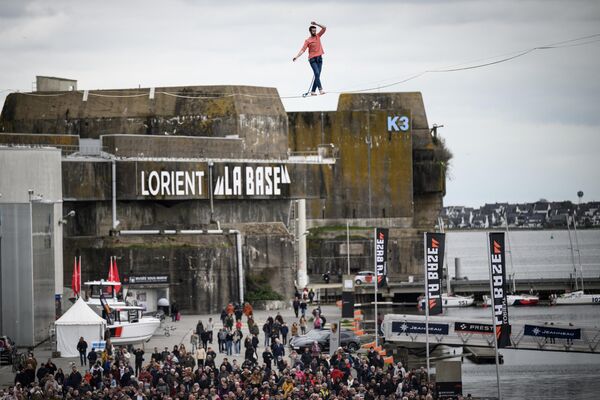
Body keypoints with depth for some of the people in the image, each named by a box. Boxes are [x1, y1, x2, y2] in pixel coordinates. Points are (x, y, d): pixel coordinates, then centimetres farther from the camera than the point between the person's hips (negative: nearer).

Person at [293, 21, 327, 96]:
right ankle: (320, 89, -24)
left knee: (317, 75, 2)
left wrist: (316, 24, -4)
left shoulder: (318, 36, 11)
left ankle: (313, 91, 5)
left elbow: (324, 28, 7)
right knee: (317, 73, -18)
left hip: (319, 59, 5)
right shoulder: (308, 41, -2)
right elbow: (303, 50, -9)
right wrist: (296, 56, -21)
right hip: (312, 59, -5)